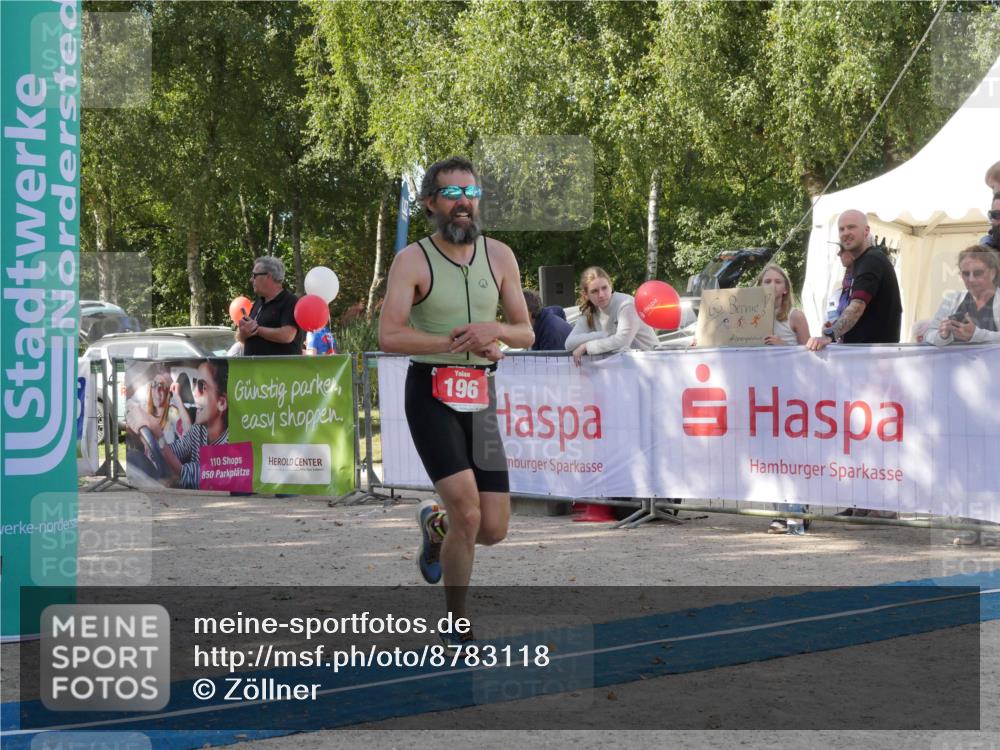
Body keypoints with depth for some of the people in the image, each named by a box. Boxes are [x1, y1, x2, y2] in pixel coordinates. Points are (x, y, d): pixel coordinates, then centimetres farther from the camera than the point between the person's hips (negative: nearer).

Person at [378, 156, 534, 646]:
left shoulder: (499, 257, 7)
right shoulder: (413, 261, -6)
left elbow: (525, 333, 9)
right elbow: (389, 336, -15)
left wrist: (493, 330, -12)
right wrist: (458, 341, -19)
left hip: (480, 397, 5)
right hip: (431, 394, -5)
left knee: (494, 528, 1)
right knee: (467, 511, -18)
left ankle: (434, 523, 36)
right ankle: (457, 624, 1)